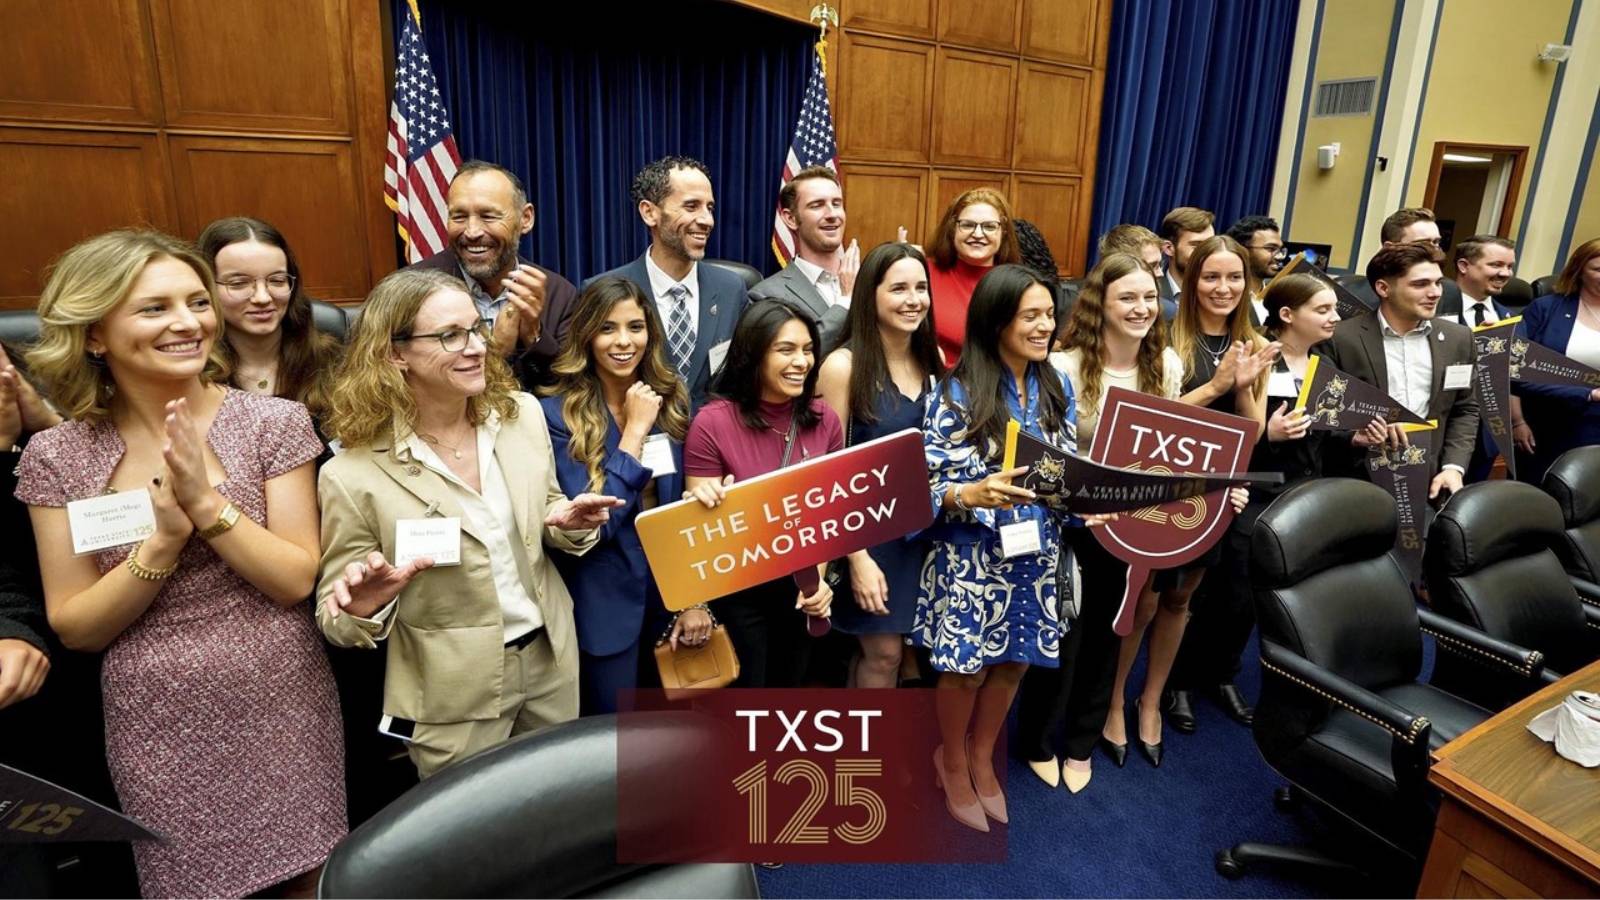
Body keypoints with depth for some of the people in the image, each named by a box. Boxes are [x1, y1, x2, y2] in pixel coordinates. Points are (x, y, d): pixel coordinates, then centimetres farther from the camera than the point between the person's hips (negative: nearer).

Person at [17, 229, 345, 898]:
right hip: (159, 727, 1)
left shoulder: (273, 422, -8)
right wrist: (164, 537, -20)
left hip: (280, 709, 0)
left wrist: (206, 499, -23)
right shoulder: (58, 457, -4)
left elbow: (296, 580, -11)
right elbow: (74, 628, -4)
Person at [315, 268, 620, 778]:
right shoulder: (353, 475, -20)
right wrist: (365, 603, -32)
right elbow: (337, 620, -9)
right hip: (454, 697, -4)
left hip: (549, 658, 4)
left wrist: (568, 523, -14)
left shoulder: (522, 412, -7)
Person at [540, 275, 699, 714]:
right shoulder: (558, 411, -15)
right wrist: (635, 429, -22)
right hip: (605, 604, -5)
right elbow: (589, 524, -23)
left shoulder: (671, 399, 0)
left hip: (670, 588, 5)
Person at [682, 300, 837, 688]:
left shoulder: (823, 419, -5)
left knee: (788, 689, 23)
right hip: (737, 591, -4)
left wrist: (818, 576, -9)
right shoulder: (713, 423, -19)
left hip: (800, 587, 4)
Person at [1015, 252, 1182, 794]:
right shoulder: (1066, 368, -18)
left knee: (1107, 632, 19)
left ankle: (1082, 743, 41)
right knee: (1061, 634, 7)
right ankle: (1036, 741, 33)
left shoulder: (1166, 365, -1)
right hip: (1072, 522, -5)